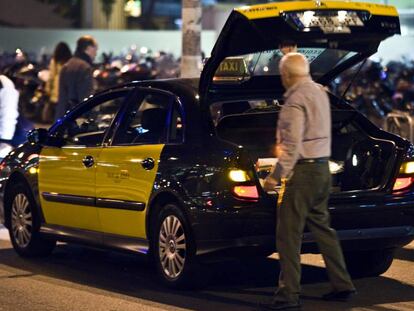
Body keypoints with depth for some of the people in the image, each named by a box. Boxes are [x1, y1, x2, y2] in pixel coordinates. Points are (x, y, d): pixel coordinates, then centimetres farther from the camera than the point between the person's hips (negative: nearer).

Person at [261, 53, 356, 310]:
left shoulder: (296, 99, -16)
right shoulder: (320, 92, 12)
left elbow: (292, 143, -21)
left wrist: (276, 175, -18)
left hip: (302, 171, -9)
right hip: (323, 168, 9)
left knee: (289, 234, -6)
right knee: (322, 228, 17)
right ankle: (342, 286, 21)